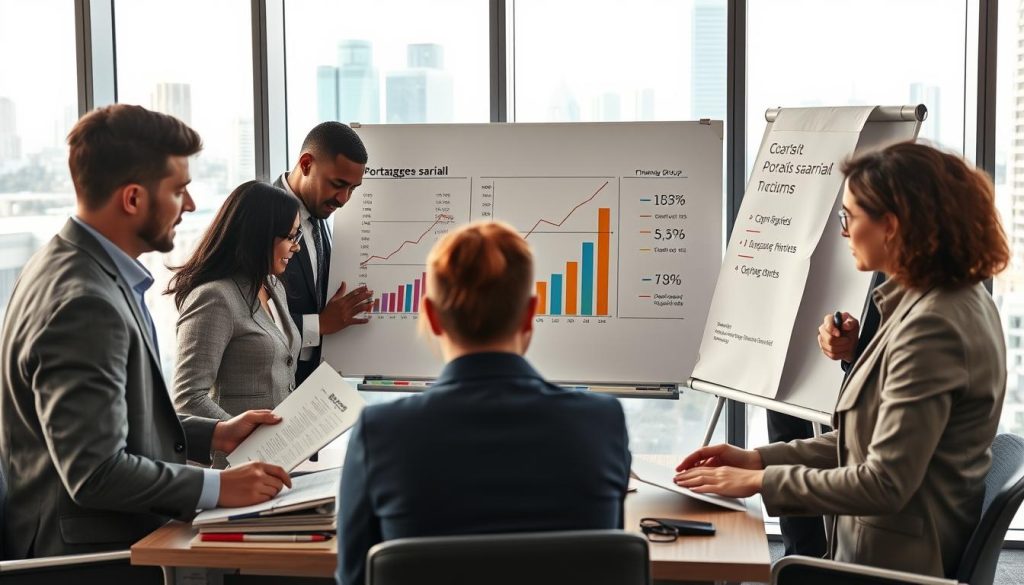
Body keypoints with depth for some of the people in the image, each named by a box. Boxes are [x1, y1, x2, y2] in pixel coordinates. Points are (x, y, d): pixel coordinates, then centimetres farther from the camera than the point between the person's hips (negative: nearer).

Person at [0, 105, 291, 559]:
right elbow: (94, 473, -24)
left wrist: (213, 436, 10)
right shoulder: (84, 304, -23)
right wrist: (218, 487, -17)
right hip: (96, 552, -9)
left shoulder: (71, 266, 8)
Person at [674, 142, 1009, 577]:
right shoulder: (954, 301, 8)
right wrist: (761, 458, 5)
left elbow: (886, 483, -25)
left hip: (894, 561, -9)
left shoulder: (933, 327, -23)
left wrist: (760, 481, -16)